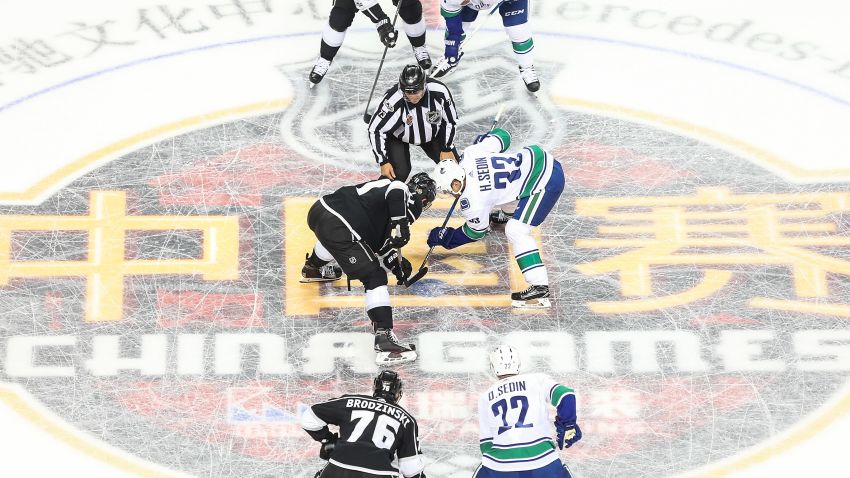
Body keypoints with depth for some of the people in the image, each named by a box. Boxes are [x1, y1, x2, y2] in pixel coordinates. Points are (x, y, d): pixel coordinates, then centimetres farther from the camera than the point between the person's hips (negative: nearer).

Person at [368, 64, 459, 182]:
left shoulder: (439, 92, -31)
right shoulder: (392, 100, -37)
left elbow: (450, 120, -12)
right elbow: (375, 130, -25)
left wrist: (447, 149, -6)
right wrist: (383, 162, -23)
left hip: (431, 133, 3)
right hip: (398, 137, -3)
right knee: (399, 173, -19)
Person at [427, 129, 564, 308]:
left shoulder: (473, 202, -17)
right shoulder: (469, 154, -4)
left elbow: (476, 232, 3)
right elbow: (501, 136, 11)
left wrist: (445, 238, 14)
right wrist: (483, 139, 30)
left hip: (546, 183, -10)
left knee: (516, 231, -15)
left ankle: (540, 288, -17)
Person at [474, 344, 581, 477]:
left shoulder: (485, 397, 15)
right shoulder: (537, 380, 8)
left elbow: (486, 442, 15)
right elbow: (564, 395, -6)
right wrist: (569, 426, 7)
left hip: (500, 464, 2)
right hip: (541, 460, -1)